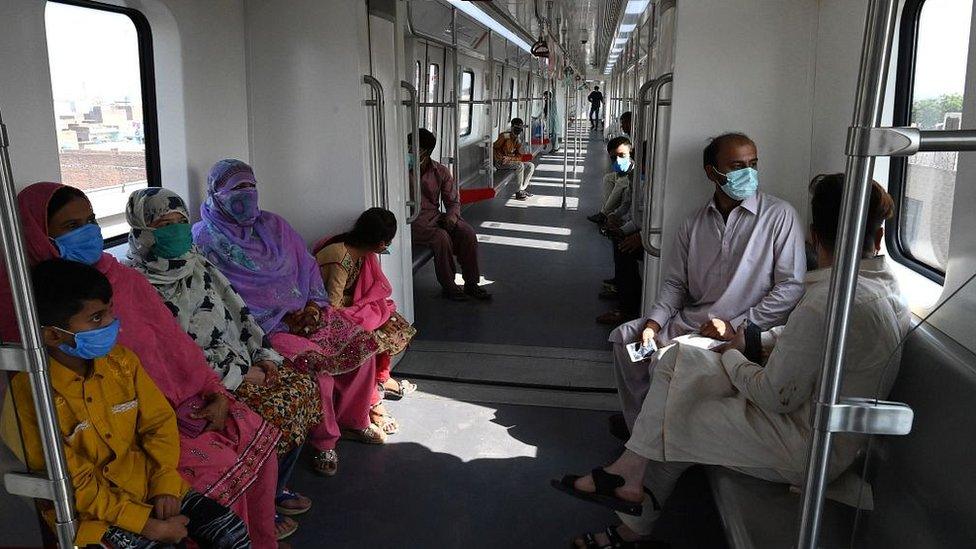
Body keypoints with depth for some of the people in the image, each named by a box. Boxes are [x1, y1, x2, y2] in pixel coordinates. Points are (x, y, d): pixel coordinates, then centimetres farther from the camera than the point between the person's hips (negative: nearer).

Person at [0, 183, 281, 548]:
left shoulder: (125, 279, 4)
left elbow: (176, 343, 7)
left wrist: (215, 393, -3)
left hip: (183, 401, 6)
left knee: (258, 436, -4)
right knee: (220, 468, -21)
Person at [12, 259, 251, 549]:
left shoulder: (121, 360, -3)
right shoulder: (32, 393, -19)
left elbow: (160, 421, 6)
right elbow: (75, 486, -17)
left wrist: (165, 482, -9)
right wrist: (147, 525, -19)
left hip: (146, 482, 5)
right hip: (92, 512, -5)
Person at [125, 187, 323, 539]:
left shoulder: (196, 264, 11)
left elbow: (238, 313, 13)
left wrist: (265, 355, 1)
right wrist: (238, 375, -17)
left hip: (239, 362, 8)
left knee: (303, 386, -5)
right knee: (277, 412, -22)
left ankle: (274, 488, 11)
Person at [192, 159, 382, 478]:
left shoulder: (273, 225, 13)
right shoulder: (207, 238, -5)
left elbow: (307, 264, 16)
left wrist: (315, 302, -3)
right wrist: (281, 319, -17)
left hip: (303, 311, 7)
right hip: (260, 325, -7)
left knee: (362, 343, -4)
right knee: (315, 362, -29)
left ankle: (353, 420, 14)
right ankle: (324, 442, -8)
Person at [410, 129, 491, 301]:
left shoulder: (441, 171, 3)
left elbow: (453, 201, 6)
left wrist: (452, 216, -15)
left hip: (435, 216, 4)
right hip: (413, 221, -4)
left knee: (468, 233, -19)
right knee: (441, 237, -31)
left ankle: (471, 283, -6)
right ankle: (448, 286, -15)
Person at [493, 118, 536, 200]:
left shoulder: (518, 141, 10)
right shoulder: (505, 136, -10)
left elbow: (519, 157, 1)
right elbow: (494, 148, -9)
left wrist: (509, 158, -18)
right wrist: (499, 157, -24)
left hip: (511, 161, 8)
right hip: (501, 163, -8)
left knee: (531, 166, -1)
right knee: (520, 165, -30)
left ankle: (523, 188, -6)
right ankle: (519, 193, -27)